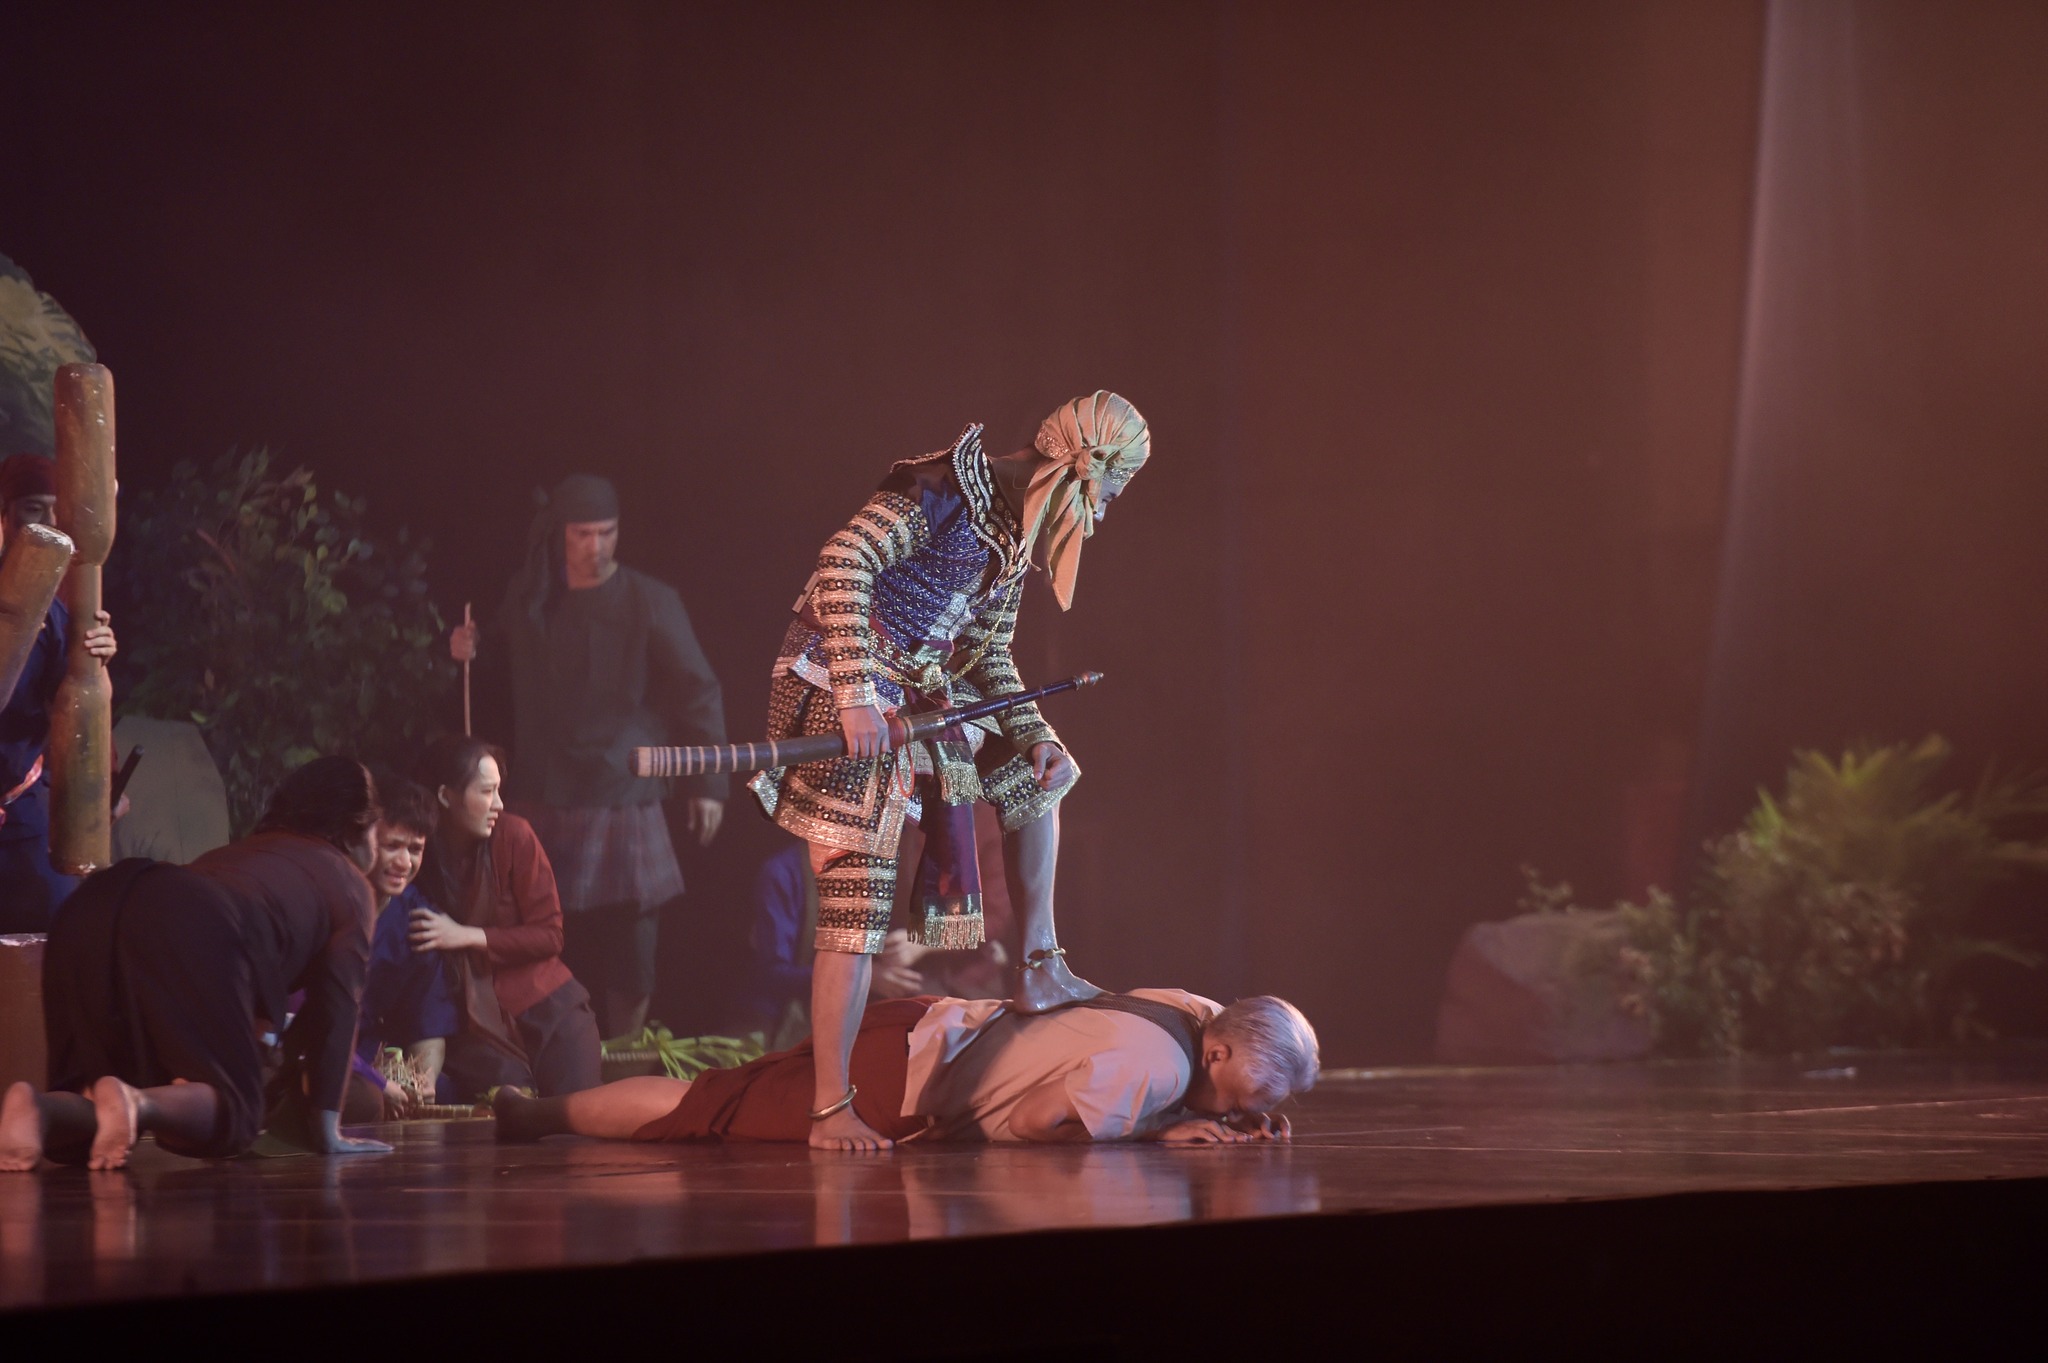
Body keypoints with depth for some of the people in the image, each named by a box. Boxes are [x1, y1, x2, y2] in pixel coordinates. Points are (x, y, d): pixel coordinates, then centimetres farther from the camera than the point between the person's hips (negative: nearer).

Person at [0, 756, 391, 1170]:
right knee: (232, 1109, 3)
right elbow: (338, 1005, 14)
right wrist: (326, 1131, 13)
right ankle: (135, 1102, -29)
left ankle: (37, 1111, -26)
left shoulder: (252, 847, 43)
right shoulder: (349, 882, 24)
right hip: (196, 938, -7)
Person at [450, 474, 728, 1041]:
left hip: (624, 800, -3)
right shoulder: (528, 602, 7)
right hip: (545, 803, 3)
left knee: (628, 949, -1)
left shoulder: (650, 603, -4)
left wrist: (707, 782, -4)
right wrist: (469, 654, 3)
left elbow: (699, 693, 0)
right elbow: (506, 685, 24)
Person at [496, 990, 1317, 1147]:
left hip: (941, 1033, 8)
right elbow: (1037, 1121, -29)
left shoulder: (1203, 1015, -2)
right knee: (708, 1113, 1)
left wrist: (1251, 1125, -3)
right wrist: (1164, 1133, -19)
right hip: (898, 1075, -8)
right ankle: (535, 1117, 11)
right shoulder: (1153, 1064, -29)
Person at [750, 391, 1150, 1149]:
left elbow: (990, 657, 21)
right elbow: (845, 560, -25)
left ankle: (1039, 971, 25)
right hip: (847, 690, -9)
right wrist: (858, 693, -30)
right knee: (859, 901, -14)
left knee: (1034, 779, 21)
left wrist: (1036, 736, 7)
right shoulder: (951, 488, -15)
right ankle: (831, 1110, -14)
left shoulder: (1017, 532, 13)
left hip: (923, 699, 9)